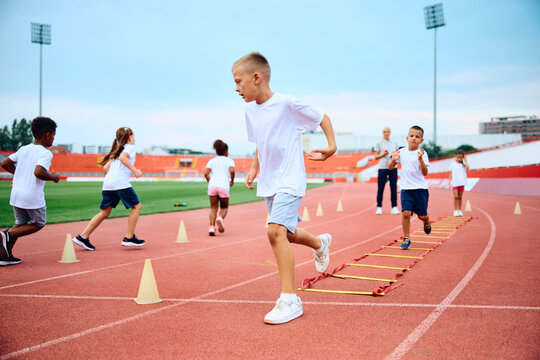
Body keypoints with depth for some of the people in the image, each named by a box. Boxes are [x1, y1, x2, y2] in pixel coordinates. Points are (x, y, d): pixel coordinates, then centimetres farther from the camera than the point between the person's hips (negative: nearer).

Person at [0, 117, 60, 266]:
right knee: (39, 224, 14)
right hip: (33, 196, -7)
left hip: (16, 193, 7)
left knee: (20, 223, 22)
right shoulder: (46, 153, -12)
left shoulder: (24, 149, 10)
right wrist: (53, 177, -10)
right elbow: (38, 172, -27)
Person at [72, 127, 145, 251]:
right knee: (136, 205, 3)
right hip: (121, 182, -8)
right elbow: (122, 157, -16)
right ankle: (129, 238, 2)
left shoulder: (116, 151, 28)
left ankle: (83, 236, 8)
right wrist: (134, 171, -15)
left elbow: (105, 168, 20)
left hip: (107, 183, 8)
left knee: (105, 212, 11)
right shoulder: (130, 147, 5)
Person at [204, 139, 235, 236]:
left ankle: (211, 227, -5)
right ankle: (220, 218, -18)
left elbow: (206, 173, 4)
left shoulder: (212, 161, 17)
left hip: (212, 185, 2)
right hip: (224, 185, -2)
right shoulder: (229, 160, 10)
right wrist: (232, 181, 5)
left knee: (213, 207, 10)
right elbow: (232, 170, -10)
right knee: (224, 207, 13)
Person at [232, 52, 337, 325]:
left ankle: (289, 300, -18)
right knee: (285, 233, 18)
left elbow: (322, 117, -3)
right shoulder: (250, 111, 6)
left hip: (289, 181, -8)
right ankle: (320, 243, 50)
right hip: (268, 183, 8)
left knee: (275, 230, -23)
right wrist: (254, 169, 9)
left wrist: (331, 146, -12)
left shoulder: (287, 104, -14)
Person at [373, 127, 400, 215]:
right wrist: (383, 154, -11)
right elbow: (376, 157, 5)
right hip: (382, 167, -2)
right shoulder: (379, 144, 6)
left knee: (394, 188, 0)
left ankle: (394, 207, 5)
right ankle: (379, 207, 4)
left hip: (393, 167, 2)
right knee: (380, 188, -3)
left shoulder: (395, 144, 13)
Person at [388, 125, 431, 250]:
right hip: (406, 188, 1)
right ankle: (406, 239, 0)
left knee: (422, 215, 6)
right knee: (405, 213, -12)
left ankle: (427, 224, 42)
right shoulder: (402, 152, 3)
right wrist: (393, 160, -15)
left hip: (420, 188, -1)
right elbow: (390, 167, 6)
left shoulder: (422, 154, -5)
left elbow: (425, 172, -14)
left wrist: (421, 159, -28)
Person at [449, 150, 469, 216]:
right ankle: (455, 211, 0)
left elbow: (467, 168, -17)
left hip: (462, 183, 1)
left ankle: (459, 210, 16)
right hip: (455, 183, -1)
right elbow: (451, 173, 7)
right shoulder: (452, 164, 4)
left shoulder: (463, 164, 4)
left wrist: (465, 161, -6)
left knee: (460, 197, 7)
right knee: (456, 196, -7)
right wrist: (450, 182, 0)